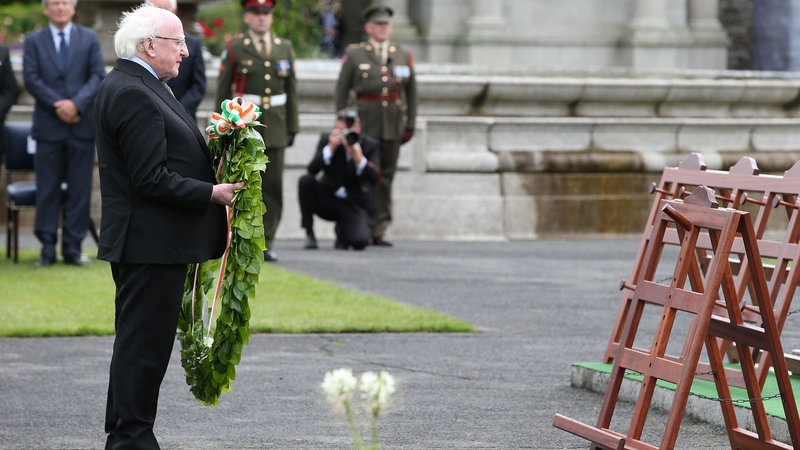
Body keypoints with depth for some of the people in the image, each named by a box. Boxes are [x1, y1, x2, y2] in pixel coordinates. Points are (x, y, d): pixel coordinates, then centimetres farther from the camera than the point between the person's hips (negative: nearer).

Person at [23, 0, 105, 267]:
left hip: (82, 125, 1)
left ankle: (73, 248, 6)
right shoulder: (33, 42, 8)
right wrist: (57, 105, -14)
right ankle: (47, 248, 5)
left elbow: (98, 76, 0)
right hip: (48, 125, -1)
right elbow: (31, 79, -2)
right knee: (47, 189, 0)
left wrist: (77, 103, -15)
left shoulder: (90, 39, 10)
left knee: (79, 189, 1)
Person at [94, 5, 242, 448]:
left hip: (146, 242, 11)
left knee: (140, 343, 15)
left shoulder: (134, 86, 16)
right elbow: (152, 179, -22)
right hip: (150, 243, -11)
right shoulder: (132, 94, -19)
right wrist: (211, 193, -14)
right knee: (145, 343, -5)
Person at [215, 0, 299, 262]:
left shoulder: (284, 48, 11)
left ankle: (265, 243, 7)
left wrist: (292, 127, 9)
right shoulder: (234, 49, 1)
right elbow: (222, 92, 1)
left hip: (275, 128, 3)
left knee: (273, 187, 1)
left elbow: (291, 90, 13)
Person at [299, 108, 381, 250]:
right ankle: (309, 233, -12)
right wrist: (330, 148, -28)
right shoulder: (327, 139, -5)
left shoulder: (370, 145, -7)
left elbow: (375, 179, -19)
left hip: (354, 204, -1)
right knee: (306, 180, -28)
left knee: (359, 241, -28)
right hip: (328, 200, 1)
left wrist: (358, 158, -34)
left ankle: (342, 229, 13)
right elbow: (312, 170, -18)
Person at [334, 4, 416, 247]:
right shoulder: (354, 55, 4)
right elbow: (342, 89, 6)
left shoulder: (403, 55, 11)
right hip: (365, 119, -2)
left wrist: (410, 124, 6)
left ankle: (379, 229, 6)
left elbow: (411, 91, 12)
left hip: (393, 122, 2)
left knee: (386, 175, 3)